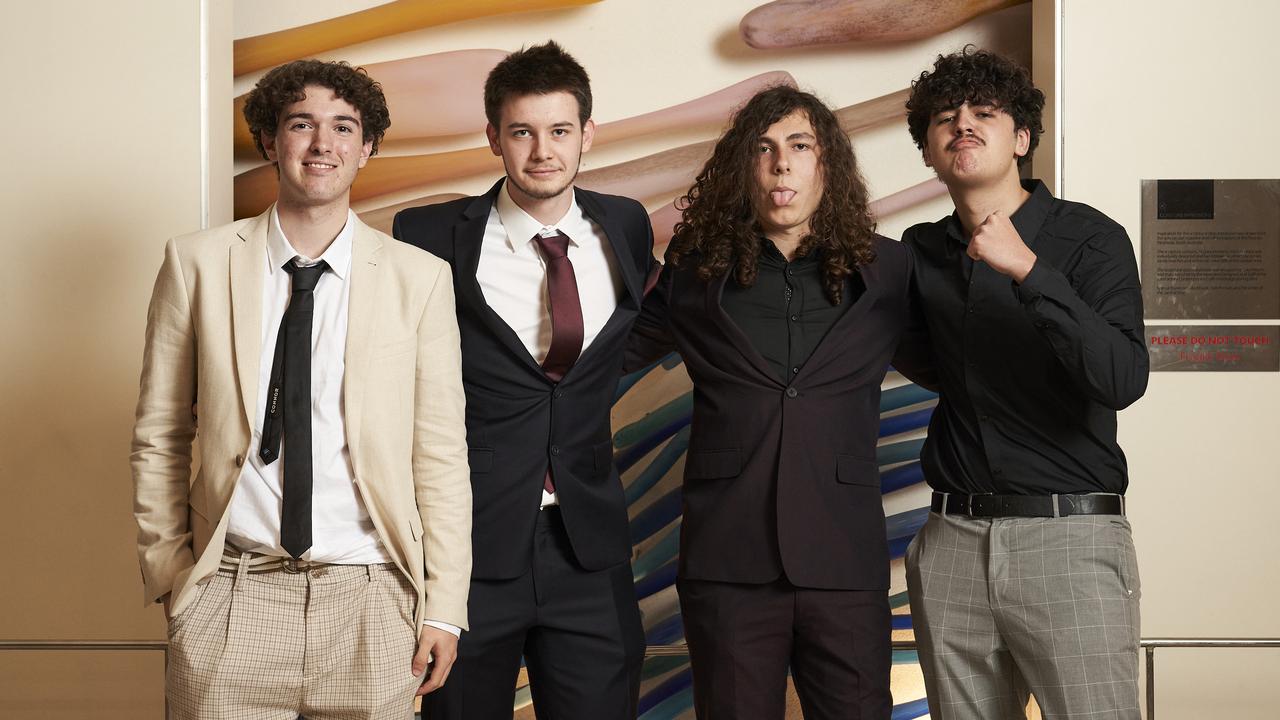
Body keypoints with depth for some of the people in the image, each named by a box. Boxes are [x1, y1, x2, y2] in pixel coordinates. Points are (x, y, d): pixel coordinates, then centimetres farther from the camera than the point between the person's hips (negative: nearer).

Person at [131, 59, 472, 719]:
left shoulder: (420, 279, 2)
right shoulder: (198, 264, 2)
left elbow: (441, 454, 2)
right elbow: (159, 438, 7)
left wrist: (445, 607, -1)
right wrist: (168, 569, 3)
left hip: (370, 598, 0)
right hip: (231, 593, 0)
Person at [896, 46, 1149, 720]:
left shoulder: (1089, 237, -5)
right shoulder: (921, 251, 11)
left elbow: (1122, 380, -19)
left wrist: (1029, 269, -26)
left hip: (1070, 535, -4)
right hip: (954, 539, 5)